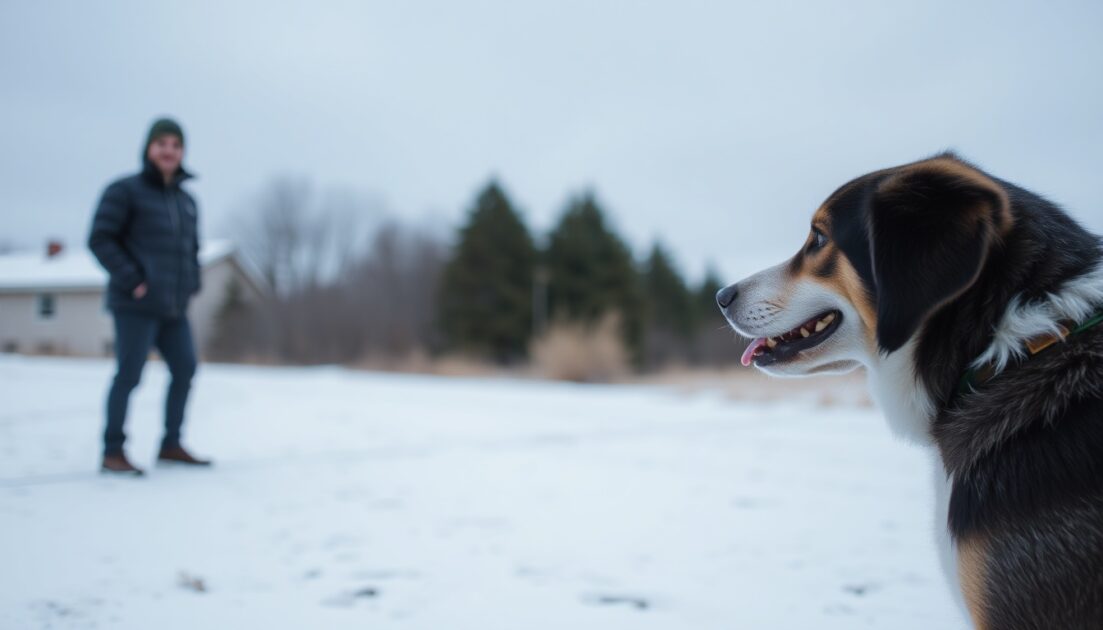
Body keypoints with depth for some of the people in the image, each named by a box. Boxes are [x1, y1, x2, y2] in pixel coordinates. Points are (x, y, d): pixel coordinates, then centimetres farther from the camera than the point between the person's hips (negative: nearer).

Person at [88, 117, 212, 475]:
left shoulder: (185, 200, 15)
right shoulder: (125, 191, -5)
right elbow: (100, 240, -9)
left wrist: (192, 283, 10)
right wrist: (132, 279, -15)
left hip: (173, 307, 7)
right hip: (136, 304, -7)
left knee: (185, 369, 7)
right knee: (129, 375, -7)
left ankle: (171, 445, 20)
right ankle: (112, 453, 2)